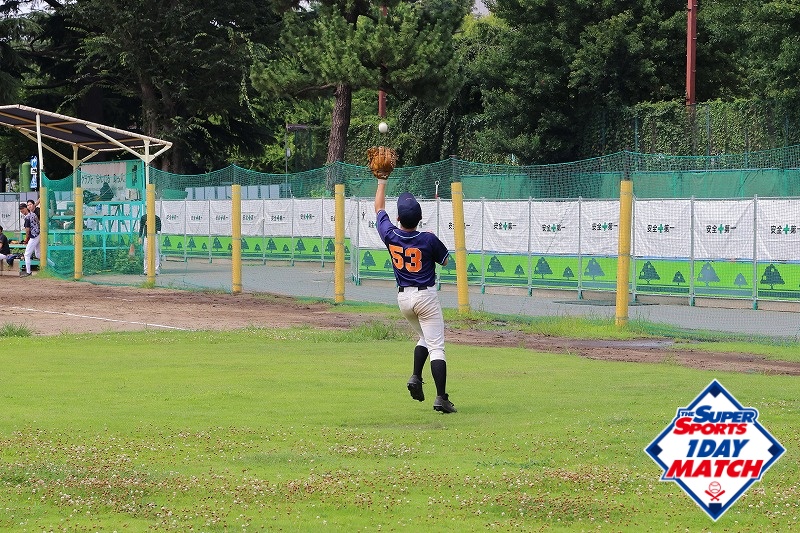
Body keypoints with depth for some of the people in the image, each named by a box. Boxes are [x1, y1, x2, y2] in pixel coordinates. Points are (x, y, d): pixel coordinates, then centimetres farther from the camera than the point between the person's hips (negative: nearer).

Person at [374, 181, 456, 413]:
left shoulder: (390, 236, -7)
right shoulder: (428, 239, -15)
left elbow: (379, 208, 11)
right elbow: (445, 260, 4)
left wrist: (382, 182, 21)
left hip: (403, 297, 4)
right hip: (426, 296, -4)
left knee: (424, 338, 27)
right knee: (436, 347, -5)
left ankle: (416, 377, 8)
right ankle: (441, 398, -13)